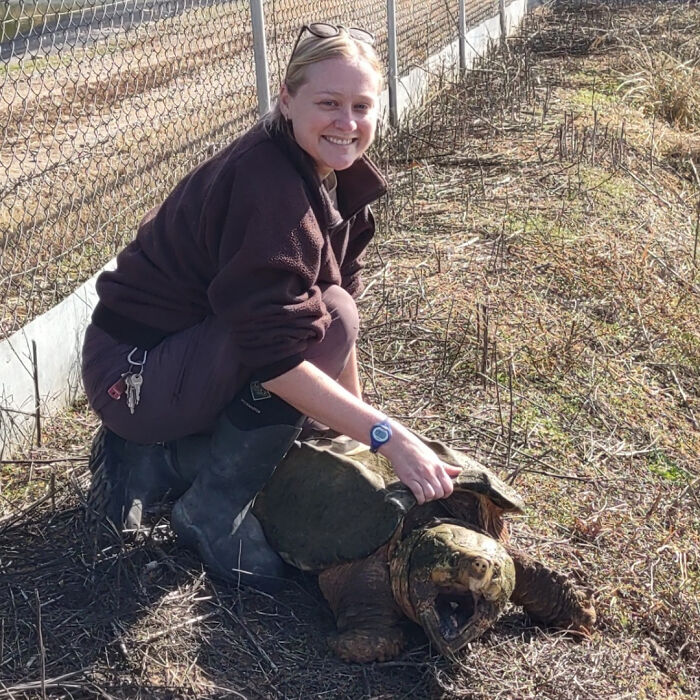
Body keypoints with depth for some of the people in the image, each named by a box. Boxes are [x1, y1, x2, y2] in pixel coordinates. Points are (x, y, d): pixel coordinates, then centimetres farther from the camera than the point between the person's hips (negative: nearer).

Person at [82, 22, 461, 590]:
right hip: (134, 370, -9)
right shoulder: (265, 183, -27)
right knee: (326, 319, -25)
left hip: (195, 348, 9)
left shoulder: (337, 175, 0)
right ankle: (212, 514, -10)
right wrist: (386, 435, -32)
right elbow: (276, 351, -32)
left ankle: (153, 460, 14)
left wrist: (355, 413, 5)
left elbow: (344, 290, 7)